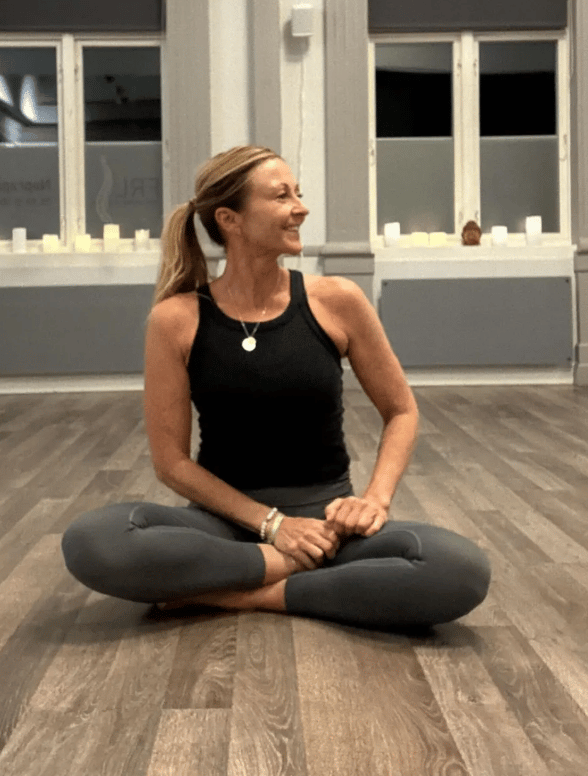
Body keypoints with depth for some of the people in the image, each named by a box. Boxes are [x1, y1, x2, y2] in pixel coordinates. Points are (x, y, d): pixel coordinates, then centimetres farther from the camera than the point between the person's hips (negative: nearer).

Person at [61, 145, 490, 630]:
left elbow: (402, 412, 7)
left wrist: (375, 498, -10)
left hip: (325, 516, 1)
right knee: (90, 541, -31)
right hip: (228, 518, 0)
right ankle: (290, 570, -17)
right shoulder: (177, 319, -7)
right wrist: (269, 522, -14)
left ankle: (246, 595, -17)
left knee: (463, 570, -29)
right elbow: (172, 460, -3)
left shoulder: (337, 301, -4)